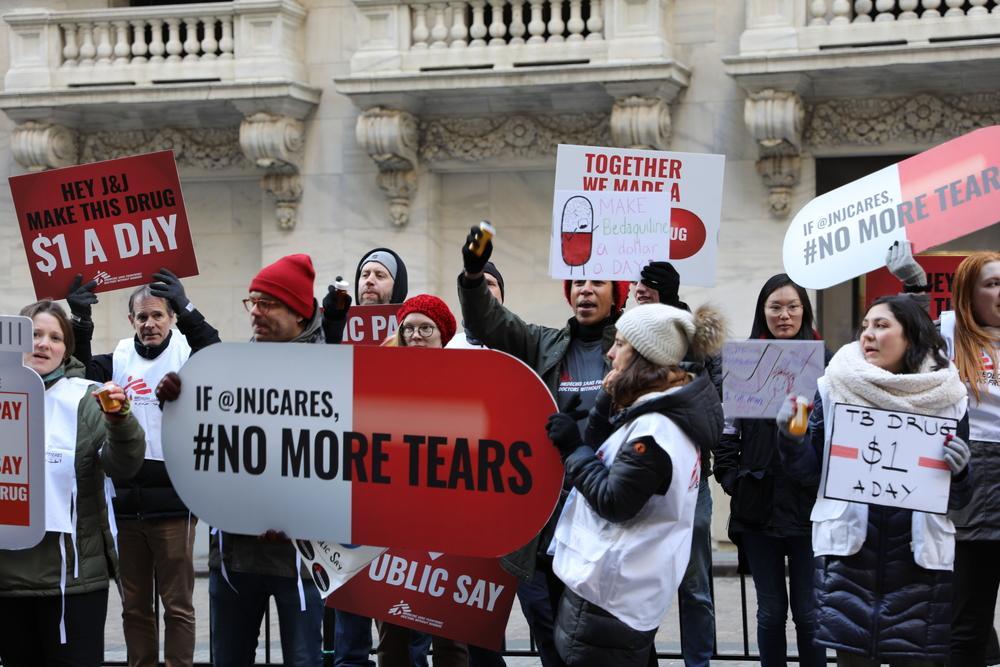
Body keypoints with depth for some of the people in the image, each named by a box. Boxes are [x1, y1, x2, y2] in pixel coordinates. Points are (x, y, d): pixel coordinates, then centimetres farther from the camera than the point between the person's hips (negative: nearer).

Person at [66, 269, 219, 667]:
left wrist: (187, 310, -31)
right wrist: (80, 322, -18)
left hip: (174, 499, -4)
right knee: (134, 604, 11)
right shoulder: (118, 359, 9)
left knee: (177, 603, 2)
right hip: (125, 500, 4)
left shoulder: (186, 354, -1)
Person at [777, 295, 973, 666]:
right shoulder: (834, 388, 3)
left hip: (918, 557, 0)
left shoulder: (946, 398, 3)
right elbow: (810, 471, 6)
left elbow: (958, 500, 7)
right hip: (849, 550, 0)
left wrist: (959, 471, -14)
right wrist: (791, 438, -11)